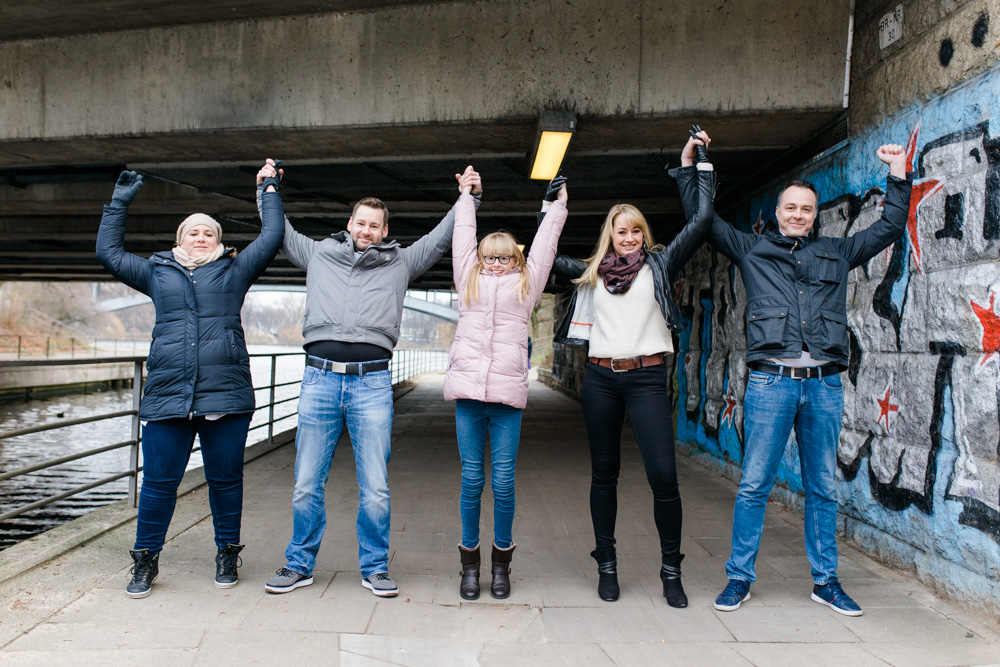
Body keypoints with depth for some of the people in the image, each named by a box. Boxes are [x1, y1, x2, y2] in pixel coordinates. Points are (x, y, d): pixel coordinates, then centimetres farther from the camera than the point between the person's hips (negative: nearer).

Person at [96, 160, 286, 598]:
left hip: (226, 395, -1)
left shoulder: (234, 270, 14)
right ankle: (145, 561, 18)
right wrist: (119, 203, 25)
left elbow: (272, 237, 13)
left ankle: (227, 554, 22)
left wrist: (270, 190, 19)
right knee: (158, 480, 3)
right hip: (166, 397, 1)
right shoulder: (157, 272, 20)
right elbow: (108, 252, 26)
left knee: (225, 479, 6)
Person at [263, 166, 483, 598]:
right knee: (306, 484, 5)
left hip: (372, 381, -1)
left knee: (375, 488, -1)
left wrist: (469, 198, 14)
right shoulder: (319, 255, 20)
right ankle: (300, 565, 21)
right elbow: (281, 233, 31)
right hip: (319, 377, 1)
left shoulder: (400, 263, 17)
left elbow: (441, 238, 19)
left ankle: (374, 567, 15)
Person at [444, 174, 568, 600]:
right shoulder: (469, 281, 18)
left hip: (508, 393, -1)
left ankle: (502, 559, 17)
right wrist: (466, 196, 39)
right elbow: (463, 236, 28)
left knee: (503, 482, 1)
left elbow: (545, 243, 25)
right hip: (467, 390, 1)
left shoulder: (525, 285, 16)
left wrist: (559, 204, 35)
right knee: (471, 479, 4)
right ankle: (470, 560, 17)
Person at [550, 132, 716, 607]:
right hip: (600, 377, 3)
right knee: (604, 472, 8)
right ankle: (606, 564, 20)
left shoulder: (659, 264, 8)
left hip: (647, 377, -2)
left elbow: (702, 219, 4)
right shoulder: (591, 272, 14)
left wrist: (697, 162, 6)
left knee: (663, 474, -8)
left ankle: (671, 570, 7)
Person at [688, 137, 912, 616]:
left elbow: (889, 227, 26)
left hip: (824, 384, 3)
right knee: (754, 485, -1)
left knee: (822, 487, 10)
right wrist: (689, 168, 11)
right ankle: (739, 577, 10)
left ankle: (825, 581, 21)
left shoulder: (837, 253, 18)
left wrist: (898, 174, 23)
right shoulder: (751, 249, 12)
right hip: (770, 382, -2)